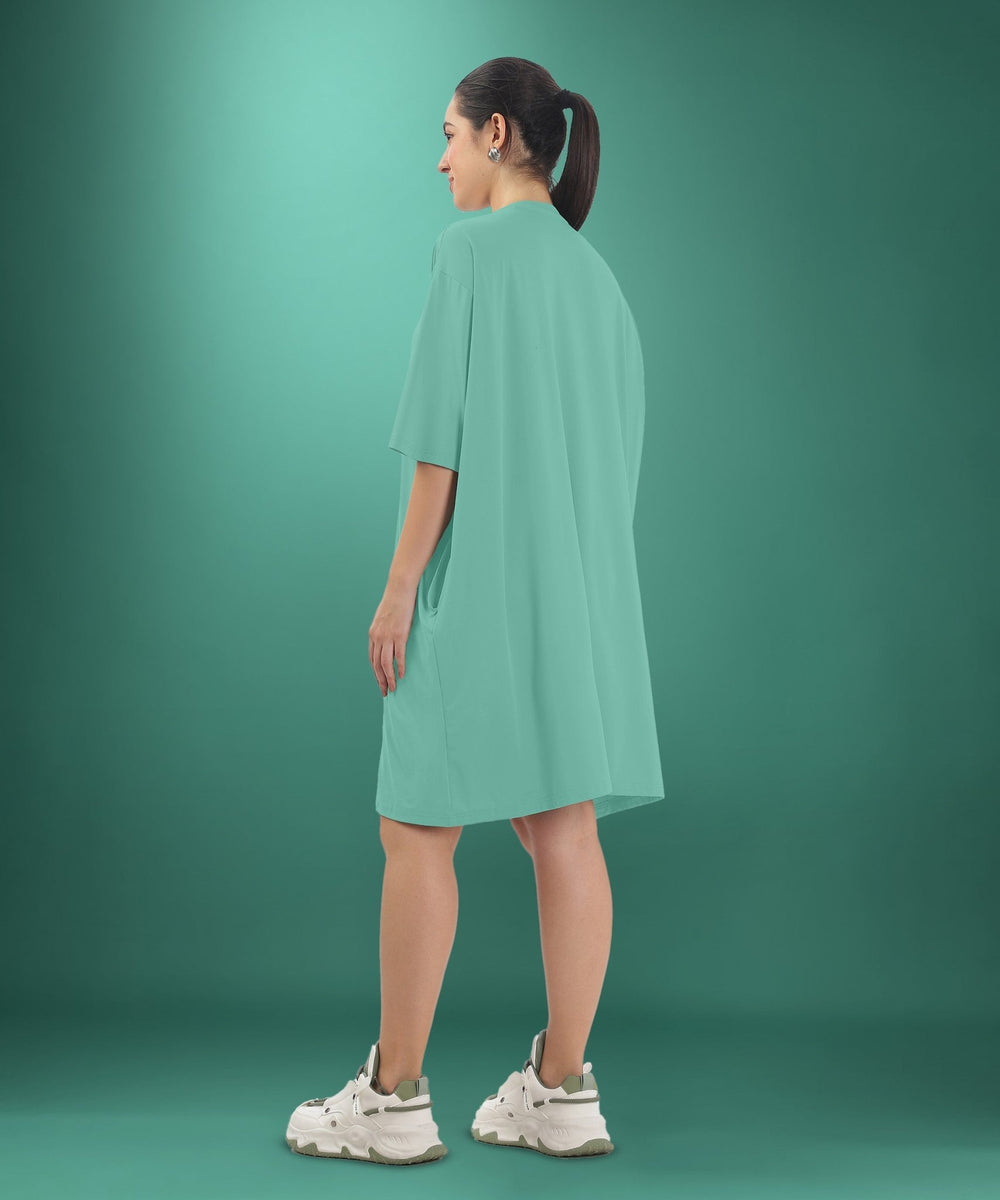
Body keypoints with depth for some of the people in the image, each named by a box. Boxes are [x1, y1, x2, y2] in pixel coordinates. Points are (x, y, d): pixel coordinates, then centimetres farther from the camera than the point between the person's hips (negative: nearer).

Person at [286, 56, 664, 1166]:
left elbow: (444, 428, -15)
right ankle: (561, 1092, 9)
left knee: (418, 831, -1)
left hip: (482, 581, -8)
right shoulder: (595, 276, 16)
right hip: (580, 582, 8)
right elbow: (615, 446, 16)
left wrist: (399, 586, -13)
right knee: (563, 832, 5)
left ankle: (394, 1097, 4)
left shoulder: (474, 247, -8)